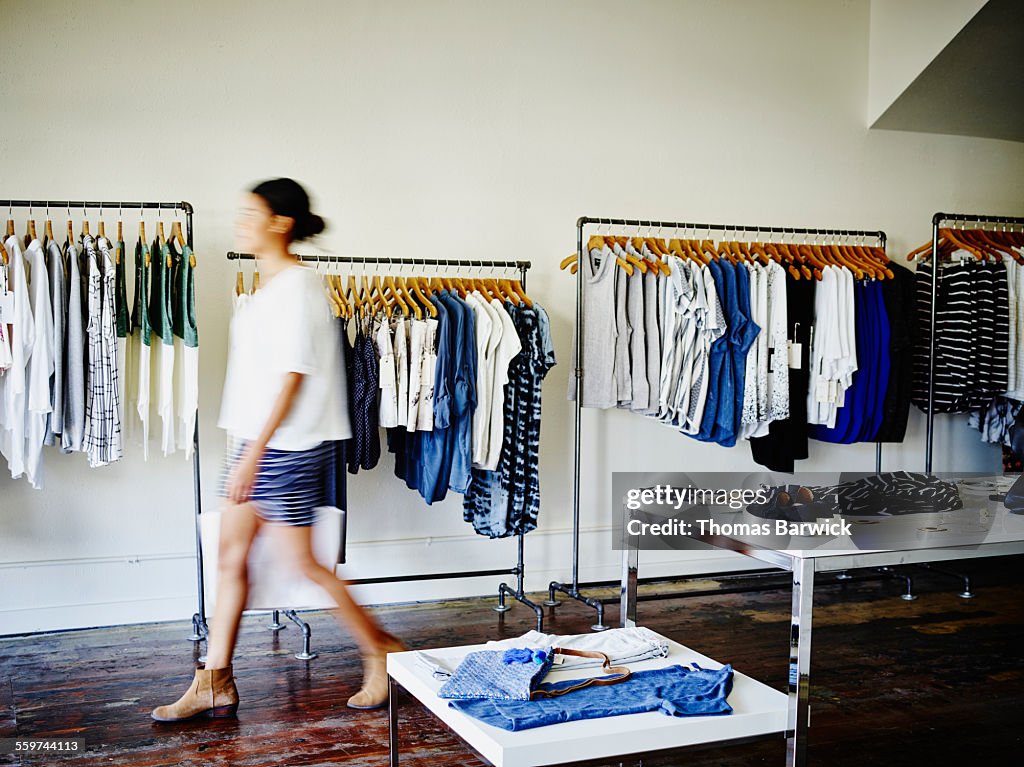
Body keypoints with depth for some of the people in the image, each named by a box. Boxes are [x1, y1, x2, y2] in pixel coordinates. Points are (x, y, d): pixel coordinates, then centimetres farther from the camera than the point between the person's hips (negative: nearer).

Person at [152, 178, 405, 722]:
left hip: (287, 447, -10)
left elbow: (292, 377, -19)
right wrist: (246, 452, 20)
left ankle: (381, 650, 16)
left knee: (303, 562, -1)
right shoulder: (270, 287, 15)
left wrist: (253, 453, -21)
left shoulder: (297, 286, -14)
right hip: (256, 444, 10)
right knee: (230, 558, 9)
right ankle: (215, 684, 17)